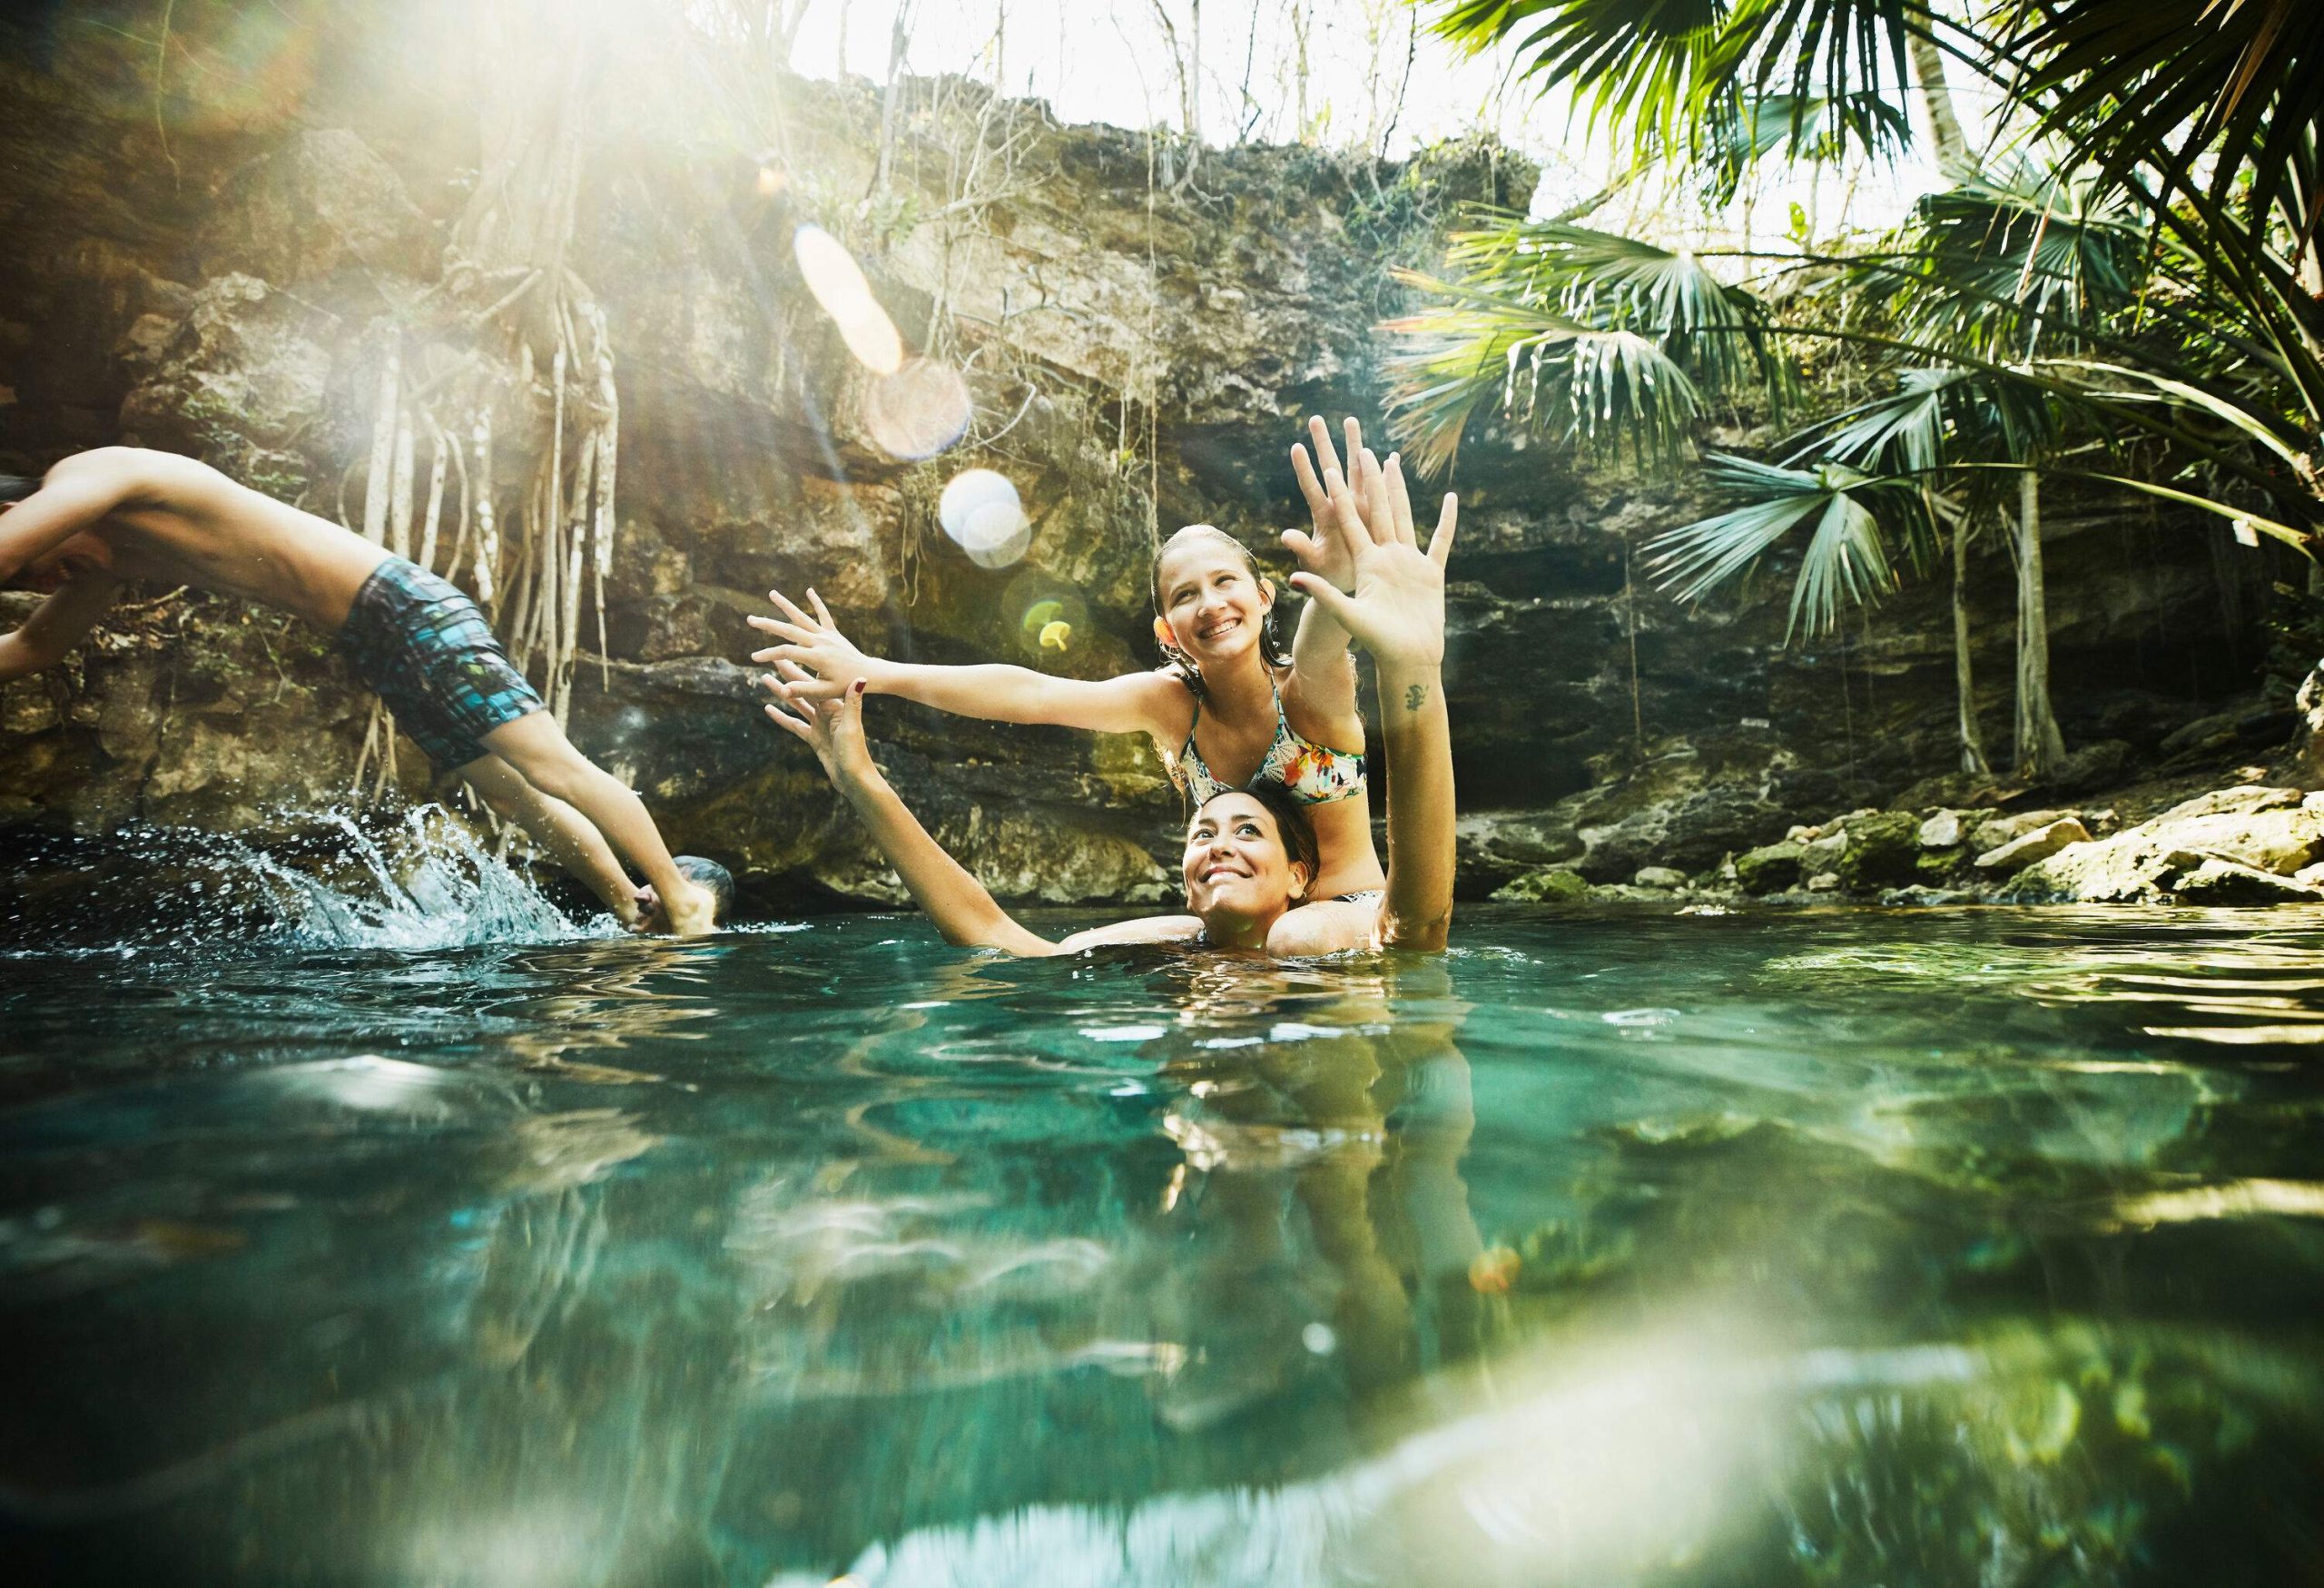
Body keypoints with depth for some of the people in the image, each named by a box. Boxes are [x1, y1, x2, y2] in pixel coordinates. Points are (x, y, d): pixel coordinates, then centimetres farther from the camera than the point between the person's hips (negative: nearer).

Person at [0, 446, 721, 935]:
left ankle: (679, 894, -8)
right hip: (375, 643, 10)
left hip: (403, 607, -10)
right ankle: (633, 909, 13)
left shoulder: (89, 478, -9)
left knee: (551, 766, -12)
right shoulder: (111, 556, 19)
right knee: (514, 795, 8)